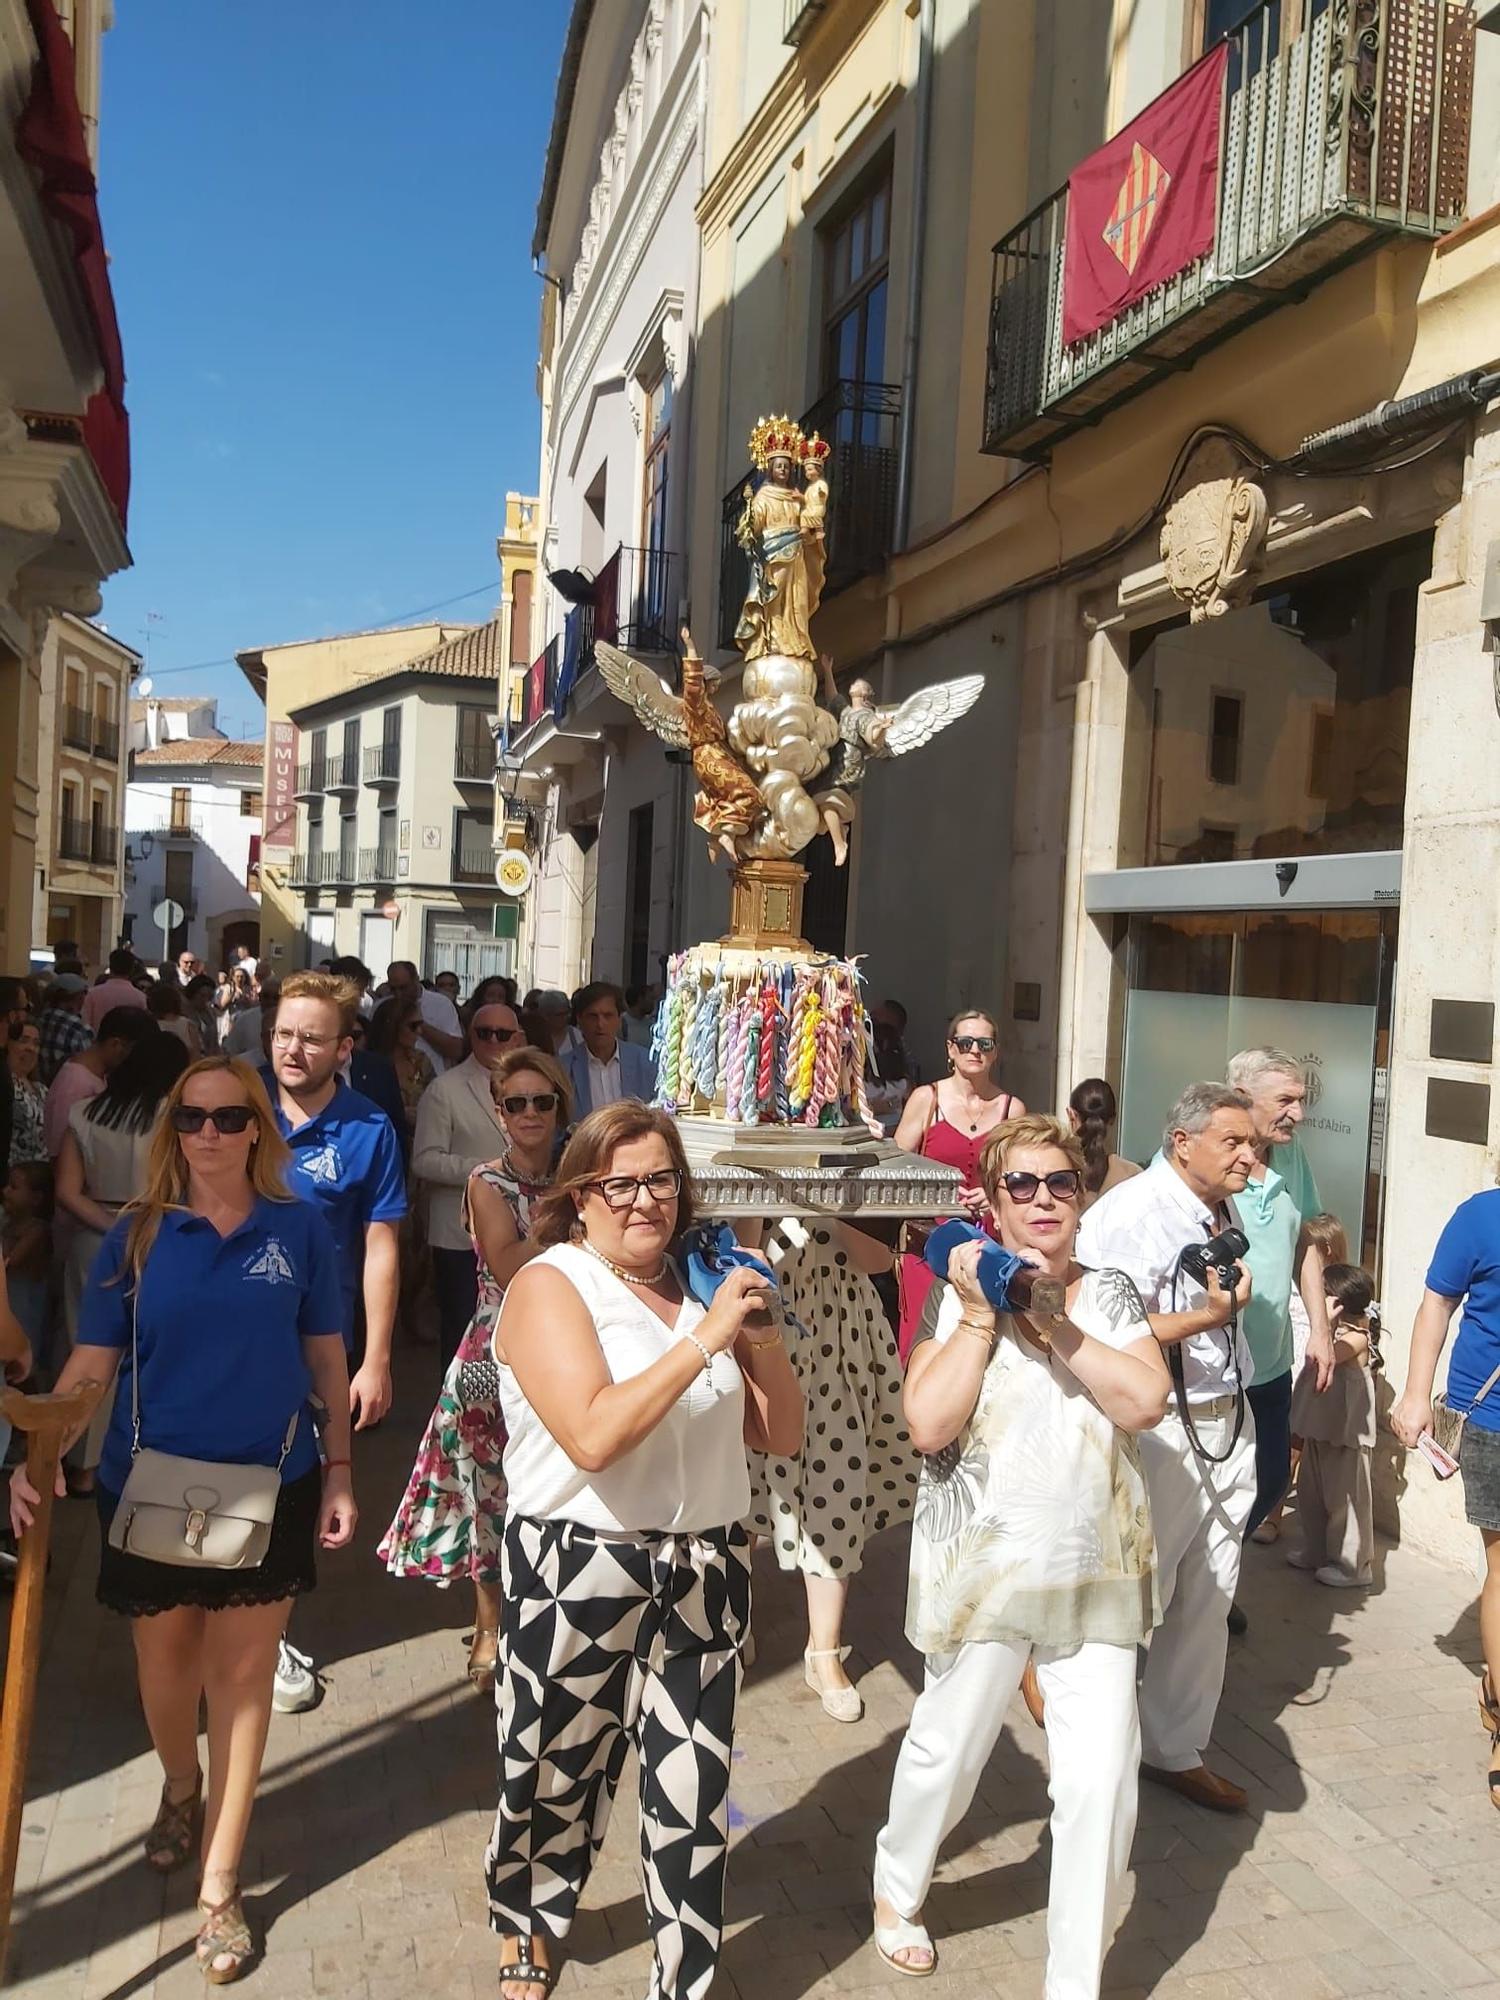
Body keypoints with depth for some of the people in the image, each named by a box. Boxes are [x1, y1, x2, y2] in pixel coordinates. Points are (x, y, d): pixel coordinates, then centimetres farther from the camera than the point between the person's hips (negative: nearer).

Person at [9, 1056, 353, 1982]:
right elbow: (93, 1360, -5)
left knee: (242, 1673, 7)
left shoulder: (300, 1229, -6)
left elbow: (326, 1357, 0)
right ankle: (181, 1789, 51)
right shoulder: (138, 1234, -5)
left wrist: (339, 1470, 0)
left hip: (270, 1485, -1)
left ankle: (220, 1886, 23)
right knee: (165, 1661, 18)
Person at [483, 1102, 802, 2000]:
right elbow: (593, 1436, -25)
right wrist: (706, 1340, -24)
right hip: (579, 1570, -3)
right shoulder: (550, 1286, -10)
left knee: (695, 1791, 7)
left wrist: (763, 1336, -8)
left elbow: (780, 1436, 8)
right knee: (557, 1774, 16)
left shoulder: (700, 1286, 7)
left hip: (706, 1569, 4)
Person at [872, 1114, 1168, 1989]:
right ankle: (897, 1891, 45)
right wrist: (980, 1315, -18)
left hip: (1096, 1572, 2)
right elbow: (928, 1423, -17)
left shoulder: (1110, 1293, 3)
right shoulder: (962, 1293, -5)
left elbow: (1147, 1401, -14)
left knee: (1103, 1778, 0)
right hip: (983, 1569, -2)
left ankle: (1079, 1978, 21)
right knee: (948, 1750, 15)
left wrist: (1053, 1322, -18)